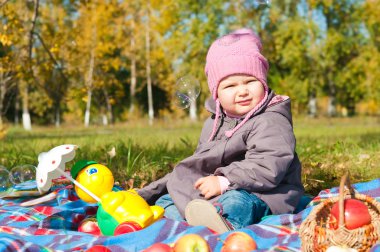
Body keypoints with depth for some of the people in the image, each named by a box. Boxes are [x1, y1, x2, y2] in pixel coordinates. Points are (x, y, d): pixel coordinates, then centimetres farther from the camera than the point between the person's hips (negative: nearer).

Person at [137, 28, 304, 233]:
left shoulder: (271, 122, -12)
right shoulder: (214, 122, 15)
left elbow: (267, 167, -25)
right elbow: (202, 161, 26)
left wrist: (224, 182, -27)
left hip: (260, 195, -10)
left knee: (236, 202, -42)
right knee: (166, 199, 8)